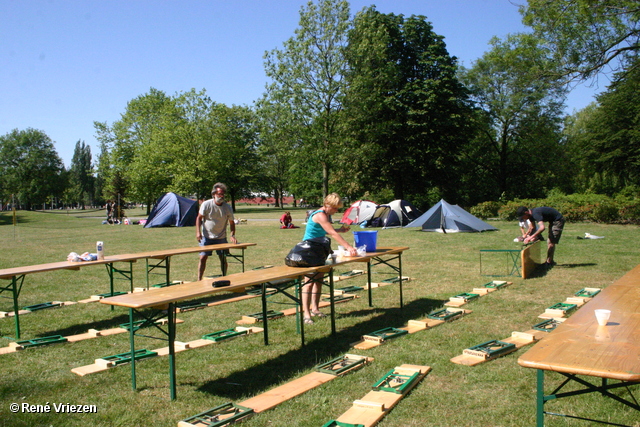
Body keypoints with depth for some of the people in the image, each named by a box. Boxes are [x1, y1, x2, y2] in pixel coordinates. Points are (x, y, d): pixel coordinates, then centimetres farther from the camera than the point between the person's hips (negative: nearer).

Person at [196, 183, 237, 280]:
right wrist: (198, 232, -11)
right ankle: (199, 280, 4)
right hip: (206, 237, -1)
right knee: (203, 258, -5)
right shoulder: (206, 204, -11)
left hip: (221, 238, 2)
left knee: (223, 258, 5)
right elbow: (199, 218, -1)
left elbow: (231, 223, 3)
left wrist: (232, 235, -10)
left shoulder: (228, 208, -6)